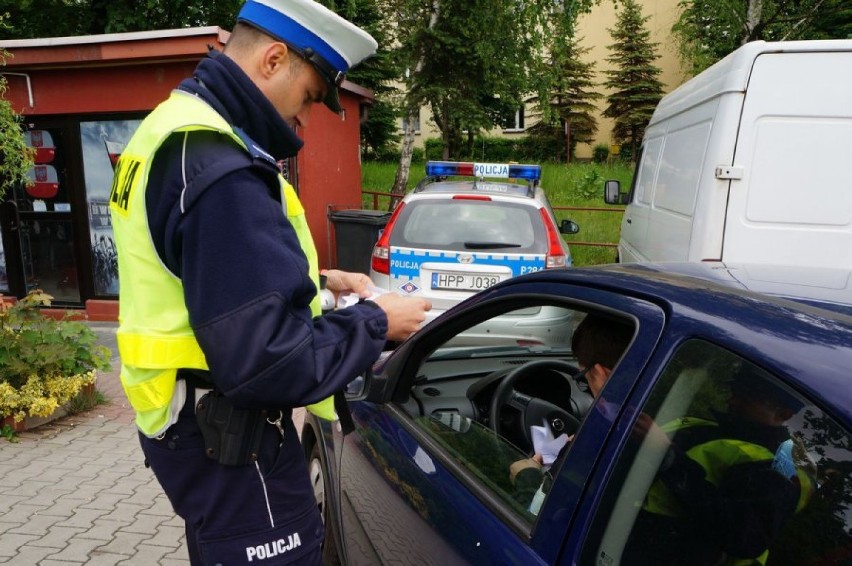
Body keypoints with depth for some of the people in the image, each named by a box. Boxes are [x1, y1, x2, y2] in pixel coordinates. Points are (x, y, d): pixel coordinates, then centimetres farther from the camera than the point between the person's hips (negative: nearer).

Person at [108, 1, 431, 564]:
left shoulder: (177, 128, 7)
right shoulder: (219, 171, -28)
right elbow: (264, 362, -30)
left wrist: (316, 280, 7)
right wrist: (375, 323, -17)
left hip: (194, 417, 10)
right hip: (225, 434, -10)